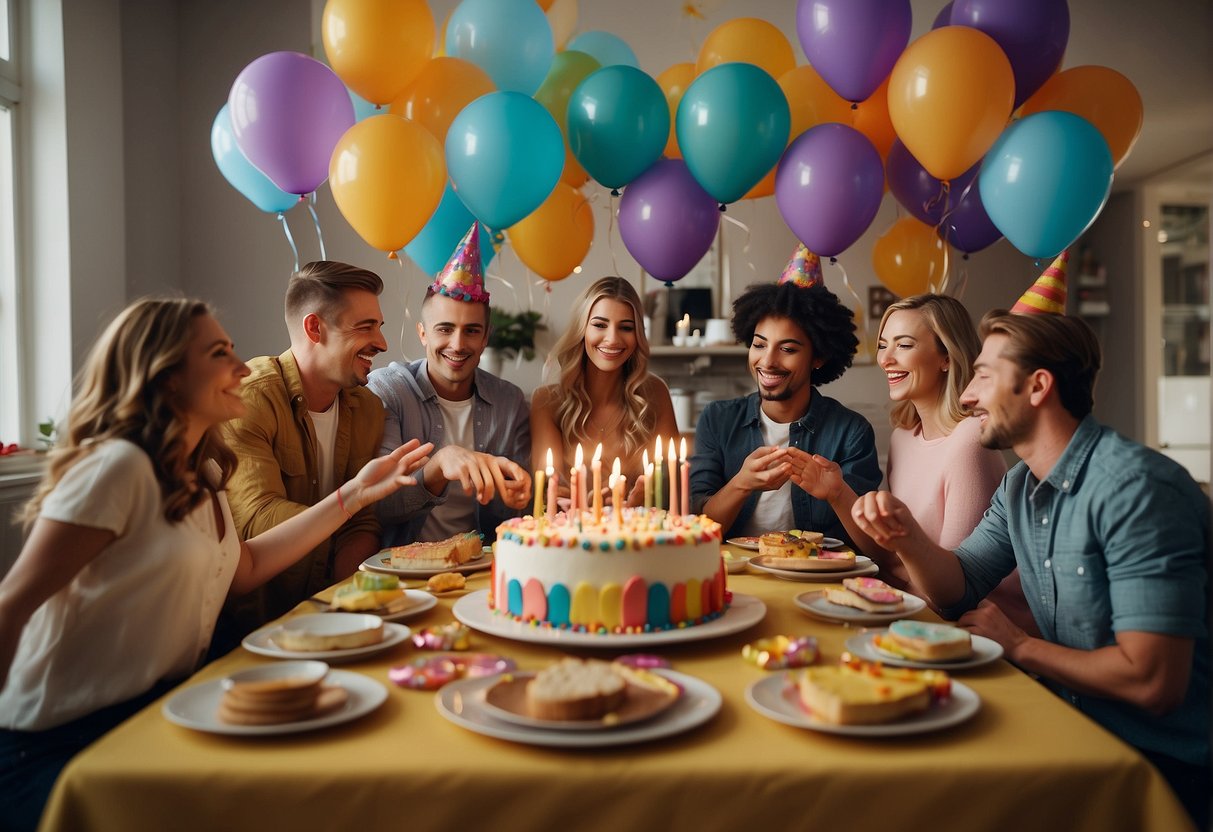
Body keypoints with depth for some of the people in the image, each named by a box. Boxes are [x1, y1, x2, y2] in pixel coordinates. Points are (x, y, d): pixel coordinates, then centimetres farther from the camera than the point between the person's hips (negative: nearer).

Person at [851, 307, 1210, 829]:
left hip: (1162, 762, -7)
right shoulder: (1019, 487, 4)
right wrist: (907, 537, -13)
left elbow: (1152, 681, -28)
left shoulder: (1136, 488, -25)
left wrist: (1018, 646, -13)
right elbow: (958, 589, 8)